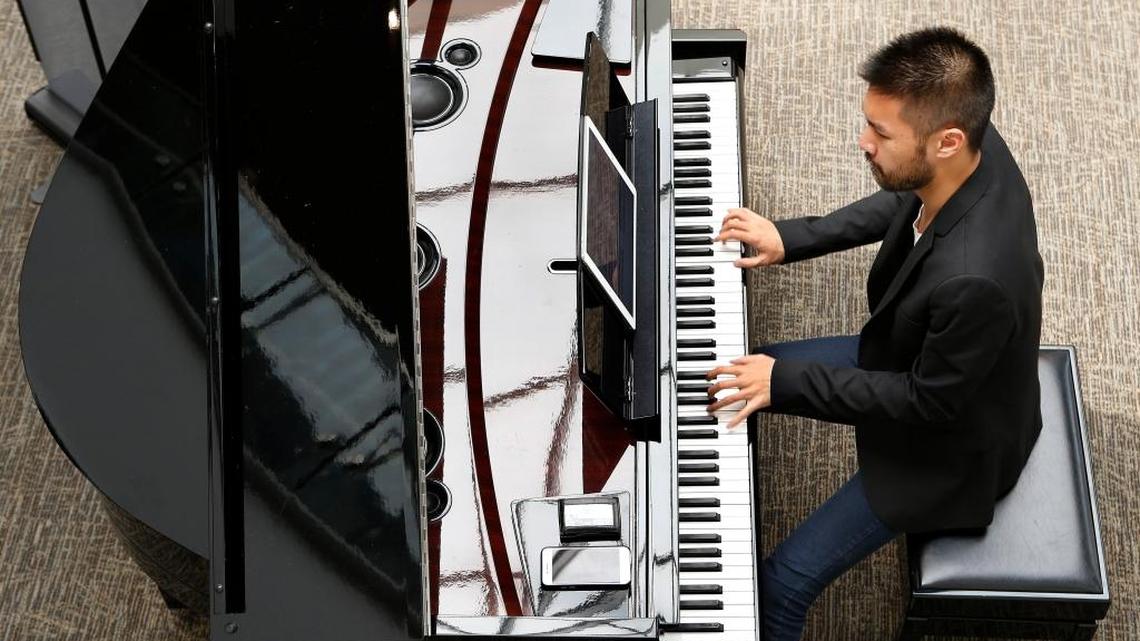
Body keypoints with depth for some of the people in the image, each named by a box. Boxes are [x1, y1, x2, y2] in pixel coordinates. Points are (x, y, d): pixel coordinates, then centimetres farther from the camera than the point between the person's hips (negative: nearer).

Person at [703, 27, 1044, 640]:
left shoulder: (974, 279, -44)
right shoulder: (973, 149, -20)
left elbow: (929, 403, -28)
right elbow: (899, 207, 3)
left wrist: (787, 380, -24)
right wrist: (791, 238, -1)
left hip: (950, 445, -8)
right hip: (914, 358, 9)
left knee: (782, 584, -10)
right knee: (751, 372, 17)